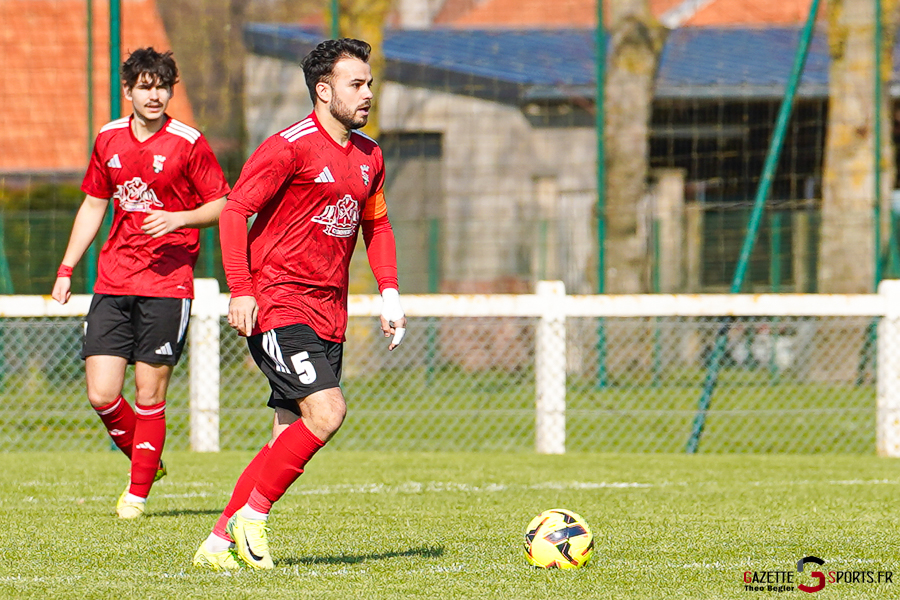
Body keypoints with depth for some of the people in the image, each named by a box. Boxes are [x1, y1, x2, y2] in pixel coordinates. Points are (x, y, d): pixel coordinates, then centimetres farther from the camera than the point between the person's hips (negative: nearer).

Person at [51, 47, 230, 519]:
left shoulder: (188, 144, -4)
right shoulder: (108, 140, 9)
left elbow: (223, 206, 0)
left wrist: (179, 219, -18)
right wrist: (66, 269, 15)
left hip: (168, 285, -4)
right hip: (112, 285, 4)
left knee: (149, 397, -3)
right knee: (101, 396, -3)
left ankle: (138, 493, 11)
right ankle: (146, 463, 23)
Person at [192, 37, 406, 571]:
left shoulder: (369, 156, 13)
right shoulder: (289, 148, -11)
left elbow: (376, 224, 26)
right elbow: (234, 211, -11)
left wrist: (389, 293, 14)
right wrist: (242, 290, -18)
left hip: (329, 315, 8)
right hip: (278, 304, -8)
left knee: (292, 436, 4)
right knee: (327, 411, -21)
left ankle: (220, 543, 10)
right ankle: (251, 514, -6)